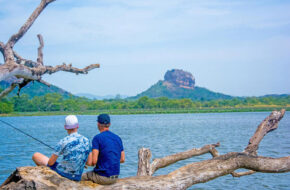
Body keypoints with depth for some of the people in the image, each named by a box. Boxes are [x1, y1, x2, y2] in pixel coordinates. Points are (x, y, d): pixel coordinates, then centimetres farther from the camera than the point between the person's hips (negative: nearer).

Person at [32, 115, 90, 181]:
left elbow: (50, 163, -13)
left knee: (36, 155, 14)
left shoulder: (64, 141, -18)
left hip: (63, 173, -5)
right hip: (78, 177, 5)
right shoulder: (86, 141, -4)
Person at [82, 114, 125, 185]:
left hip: (102, 177, -6)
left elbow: (94, 161, -18)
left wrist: (88, 162, 4)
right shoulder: (118, 138, 6)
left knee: (82, 177, 21)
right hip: (115, 177, 6)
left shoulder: (97, 138, -12)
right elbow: (122, 159, 9)